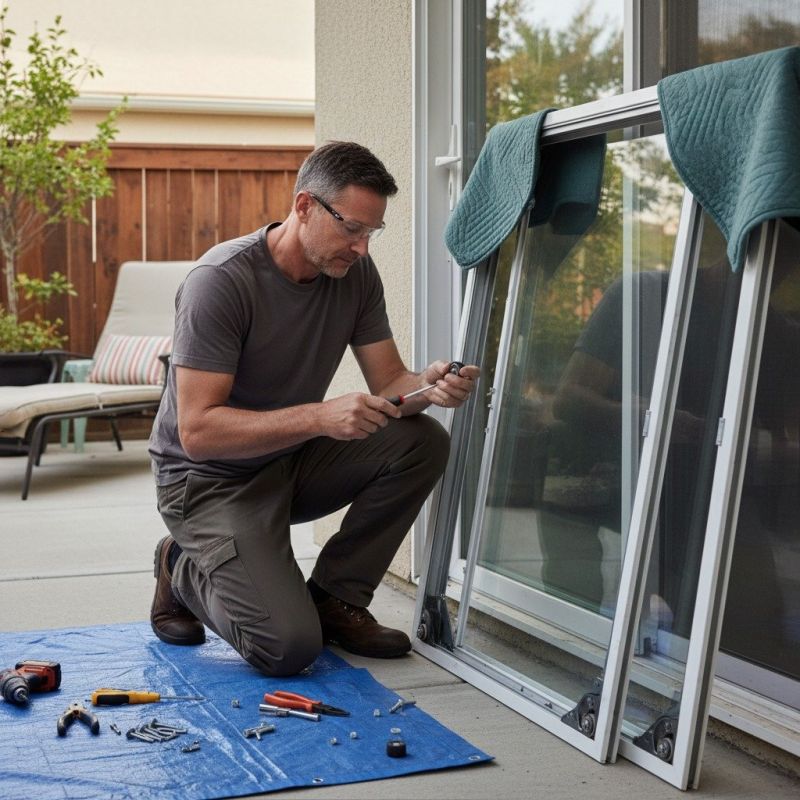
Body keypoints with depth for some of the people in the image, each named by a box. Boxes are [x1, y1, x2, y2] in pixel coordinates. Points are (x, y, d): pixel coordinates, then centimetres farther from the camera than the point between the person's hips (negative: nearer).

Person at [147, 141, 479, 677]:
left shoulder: (355, 273, -5)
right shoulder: (221, 281, -25)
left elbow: (388, 384, -2)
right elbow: (196, 430, -29)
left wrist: (427, 386, -27)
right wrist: (320, 417, -39)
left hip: (292, 461, 7)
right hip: (211, 478, -7)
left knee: (423, 441, -16)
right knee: (288, 647, -22)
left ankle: (334, 599, -1)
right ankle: (186, 571, 9)